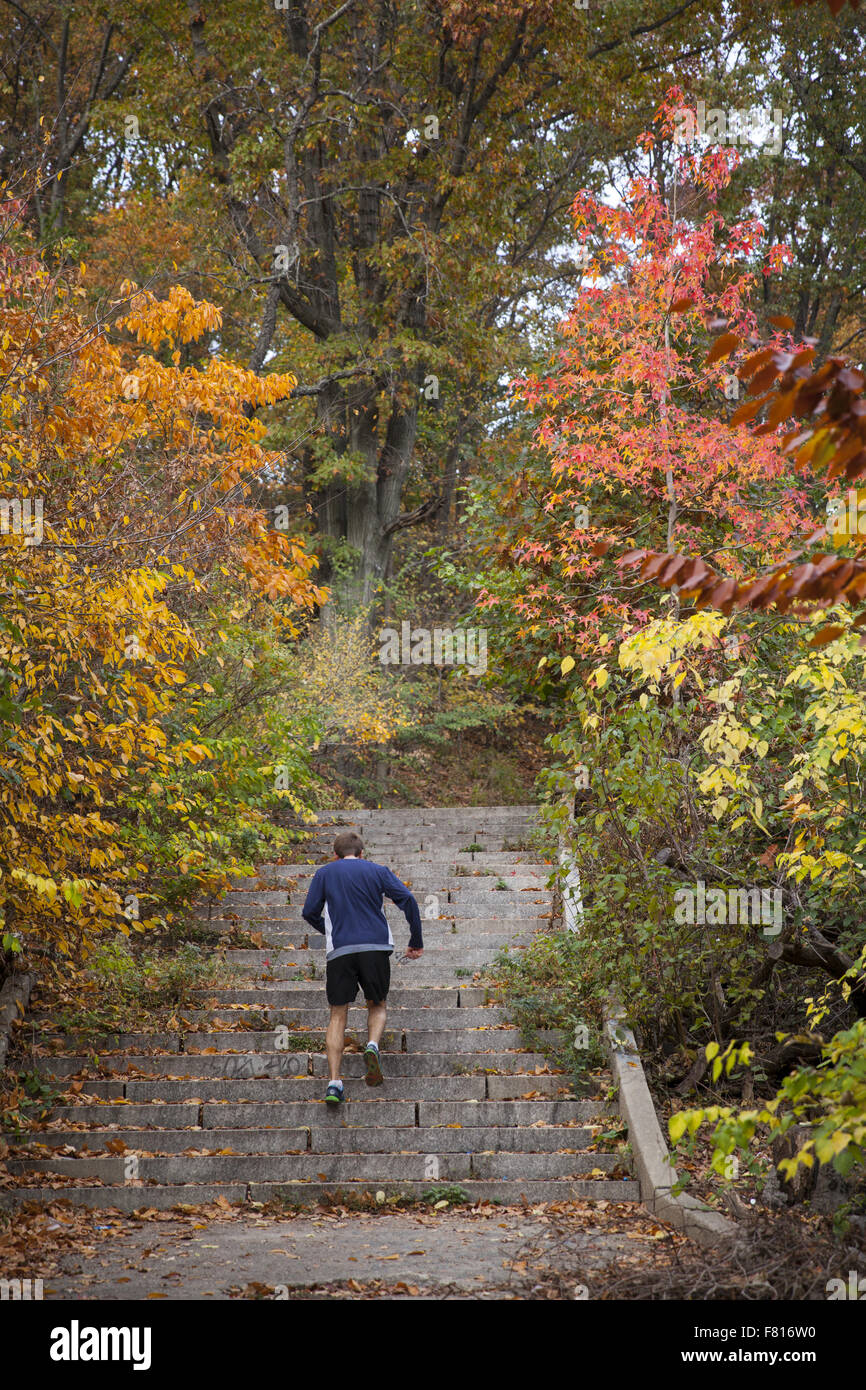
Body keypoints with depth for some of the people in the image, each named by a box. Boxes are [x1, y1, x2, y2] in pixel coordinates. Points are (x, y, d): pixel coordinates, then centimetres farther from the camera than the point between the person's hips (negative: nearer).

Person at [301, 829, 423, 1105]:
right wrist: (416, 941, 6)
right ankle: (373, 1045, -14)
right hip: (376, 946, 0)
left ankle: (334, 1081, -9)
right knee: (377, 1005, 18)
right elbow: (407, 899, 1)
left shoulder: (324, 873, 13)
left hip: (339, 949, 0)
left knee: (338, 1014, 5)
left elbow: (309, 912, 9)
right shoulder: (377, 870, 13)